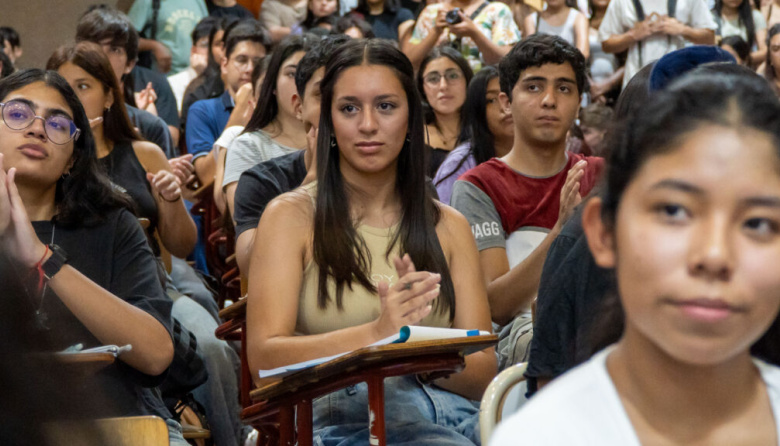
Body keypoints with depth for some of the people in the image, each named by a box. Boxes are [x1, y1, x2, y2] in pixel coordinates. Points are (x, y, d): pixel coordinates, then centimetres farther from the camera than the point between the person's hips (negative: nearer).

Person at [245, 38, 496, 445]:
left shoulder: (448, 226, 18)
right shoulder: (292, 215, 7)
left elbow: (483, 373, 10)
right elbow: (263, 357, -5)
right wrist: (376, 333, -19)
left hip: (452, 412, 4)